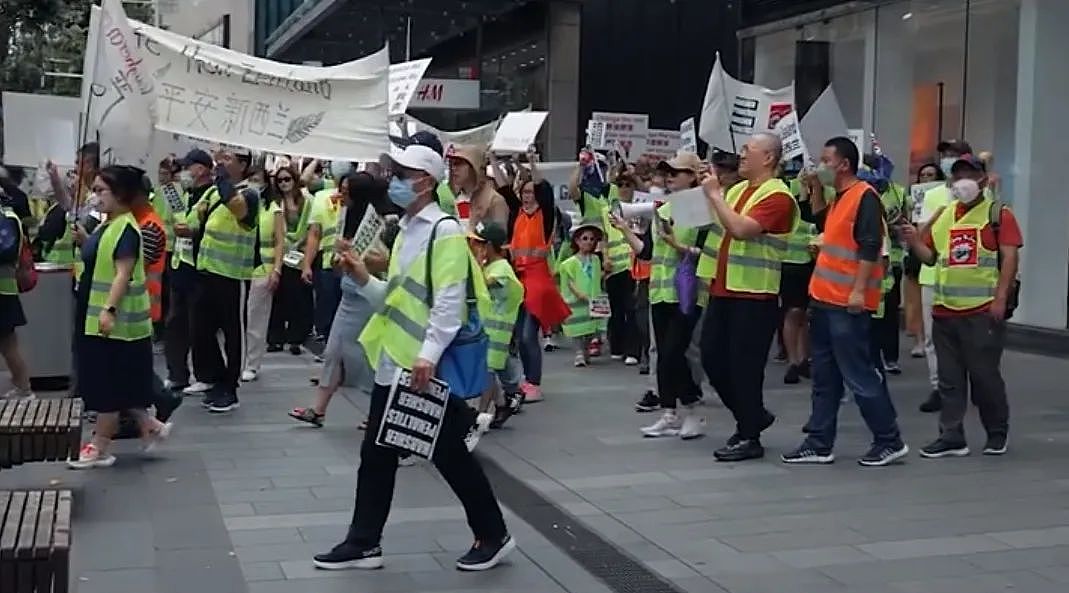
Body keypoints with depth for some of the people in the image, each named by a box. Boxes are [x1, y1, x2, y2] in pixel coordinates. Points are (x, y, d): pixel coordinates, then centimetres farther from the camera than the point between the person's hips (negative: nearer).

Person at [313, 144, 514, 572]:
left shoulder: (445, 231, -12)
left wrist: (429, 354, -26)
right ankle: (364, 543, 20)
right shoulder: (406, 231, 15)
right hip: (392, 363, 9)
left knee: (449, 455, 2)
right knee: (376, 455, 11)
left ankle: (494, 536, 16)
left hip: (428, 368, -9)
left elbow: (449, 301, -20)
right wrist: (364, 280, 4)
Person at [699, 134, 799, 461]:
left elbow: (741, 228, -25)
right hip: (724, 290, 9)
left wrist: (714, 194, -18)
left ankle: (749, 437, 9)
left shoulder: (778, 196, -13)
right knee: (712, 357, 12)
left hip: (754, 296, -9)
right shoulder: (736, 189, 14)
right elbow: (717, 224, 19)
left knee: (744, 365, -3)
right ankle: (751, 415, 29)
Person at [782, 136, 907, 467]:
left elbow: (870, 247, -18)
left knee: (859, 375, -5)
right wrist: (815, 188, 20)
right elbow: (821, 223, 34)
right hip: (824, 300, 10)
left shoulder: (865, 197, -12)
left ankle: (890, 441, 5)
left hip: (848, 303, -10)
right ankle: (819, 444, 16)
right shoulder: (838, 198, 16)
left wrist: (859, 291, -23)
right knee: (824, 377, 11)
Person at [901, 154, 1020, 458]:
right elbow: (930, 256, 19)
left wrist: (1001, 299, -16)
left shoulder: (998, 214, -2)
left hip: (983, 311, -5)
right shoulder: (942, 216, 14)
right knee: (949, 378, 7)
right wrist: (913, 240, -2)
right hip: (944, 311, 5)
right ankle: (951, 437, 12)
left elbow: (1010, 257, -8)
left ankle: (997, 434, 20)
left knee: (984, 375, 3)